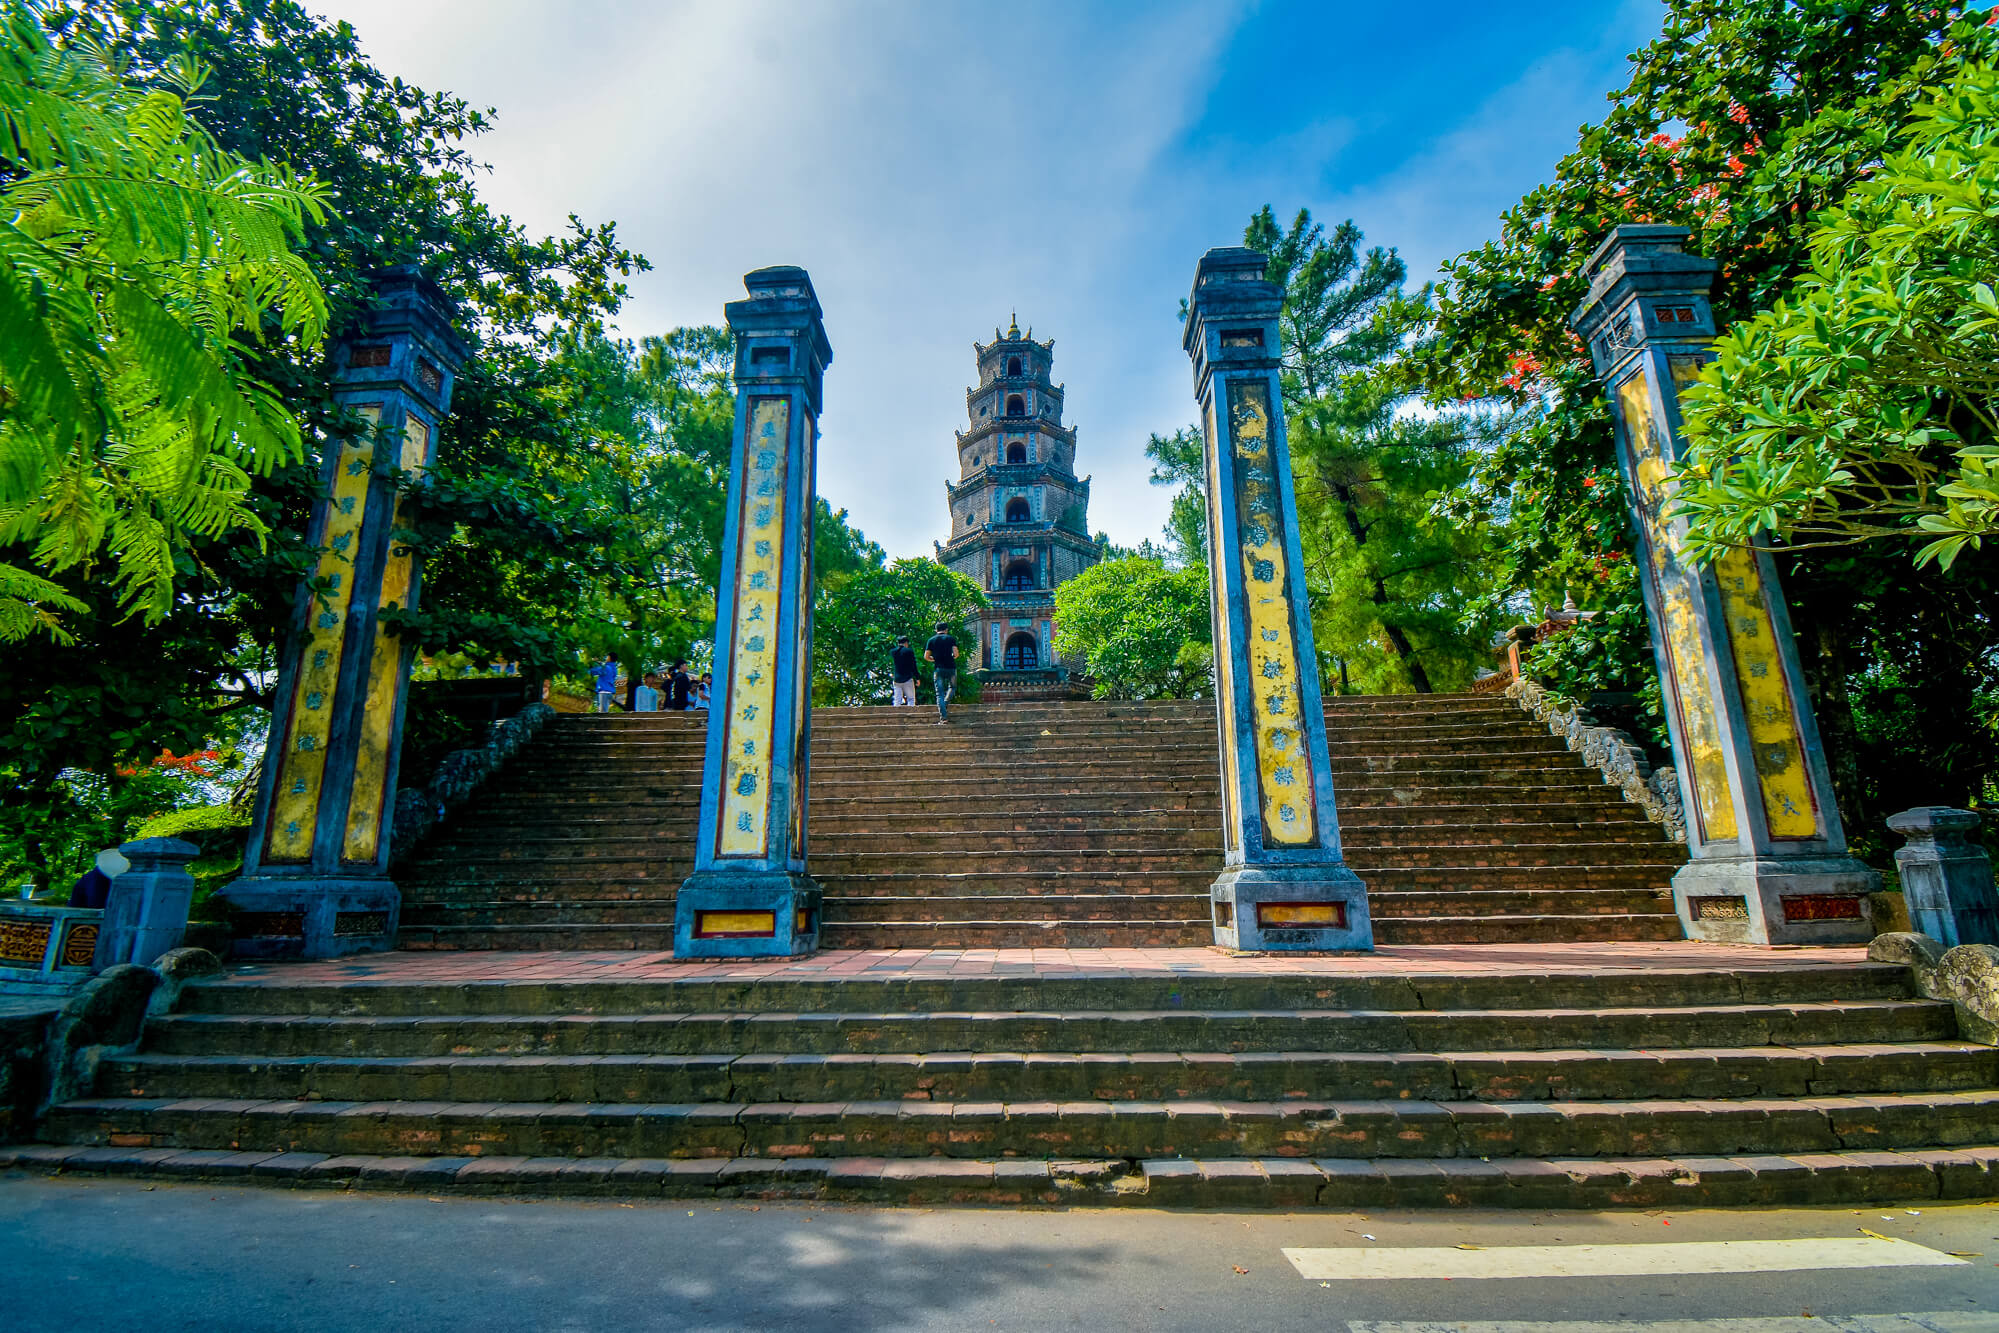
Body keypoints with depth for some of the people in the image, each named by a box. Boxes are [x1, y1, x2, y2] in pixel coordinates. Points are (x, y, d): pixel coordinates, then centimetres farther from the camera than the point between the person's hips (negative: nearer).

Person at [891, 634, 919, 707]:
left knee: (897, 701, 6)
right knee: (911, 699, 2)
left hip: (897, 679, 4)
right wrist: (917, 678, 3)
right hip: (907, 679, -4)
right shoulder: (909, 651, -6)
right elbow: (914, 666, -6)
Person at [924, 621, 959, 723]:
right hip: (951, 668, -1)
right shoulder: (951, 639, 4)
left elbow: (926, 657, 3)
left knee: (940, 694, 3)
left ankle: (943, 717, -6)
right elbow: (956, 653, -8)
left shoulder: (931, 640, 8)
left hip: (939, 669, 1)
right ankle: (946, 703, -1)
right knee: (952, 687, 24)